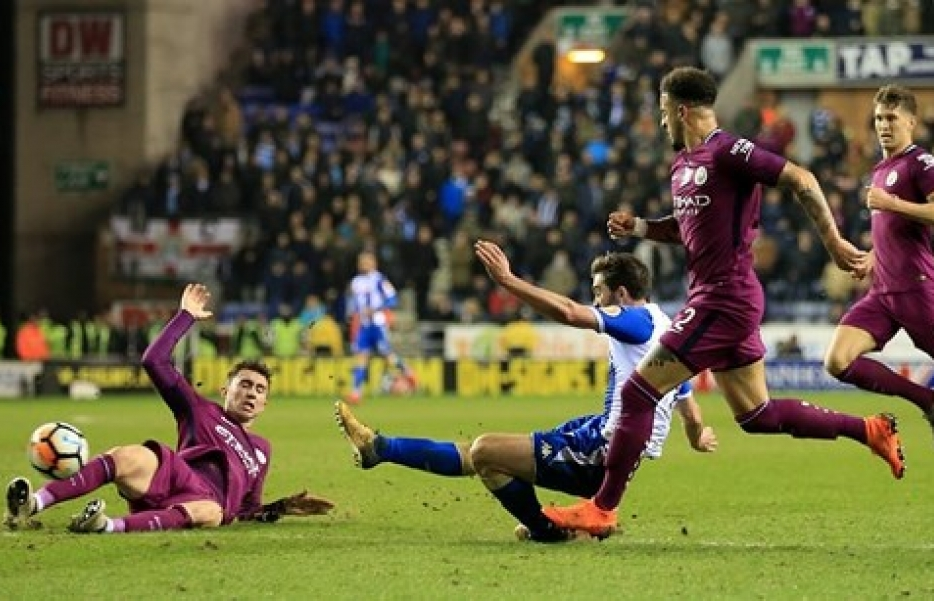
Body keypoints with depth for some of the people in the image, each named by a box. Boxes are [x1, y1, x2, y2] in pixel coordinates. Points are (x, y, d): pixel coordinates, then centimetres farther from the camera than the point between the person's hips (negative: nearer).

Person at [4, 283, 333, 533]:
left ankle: (110, 525, -60)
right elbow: (154, 361, 19)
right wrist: (185, 317, 20)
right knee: (128, 457, -37)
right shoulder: (202, 413, 29)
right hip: (173, 475, -1)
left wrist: (283, 508, 20)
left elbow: (248, 510, 40)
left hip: (207, 502, 1)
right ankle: (31, 506, -49)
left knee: (210, 513, -41)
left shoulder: (261, 450, 38)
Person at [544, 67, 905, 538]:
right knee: (756, 416, 15)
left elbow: (801, 180, -17)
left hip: (723, 299, -10)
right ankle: (870, 431, 21)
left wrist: (833, 242, -20)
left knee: (638, 391, -9)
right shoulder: (683, 163, 14)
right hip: (716, 298, 10)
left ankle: (602, 508, -4)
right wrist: (638, 227, 11)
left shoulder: (727, 152, -14)